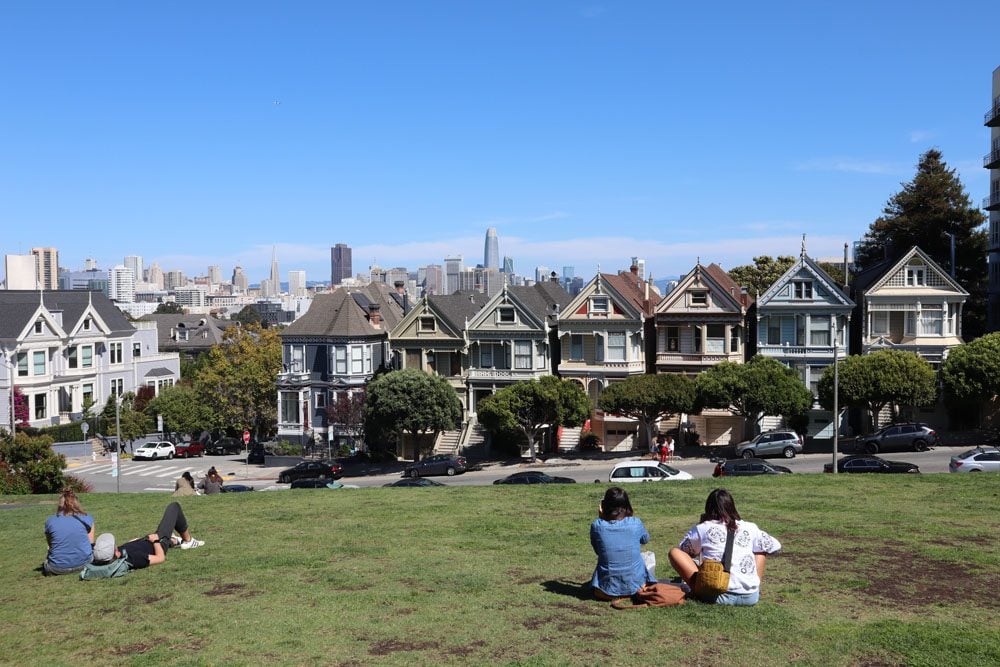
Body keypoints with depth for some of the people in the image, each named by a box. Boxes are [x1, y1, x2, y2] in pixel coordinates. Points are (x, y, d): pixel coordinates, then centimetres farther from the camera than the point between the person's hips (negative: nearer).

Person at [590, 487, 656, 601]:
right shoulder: (635, 523, -12)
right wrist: (632, 517, 14)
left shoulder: (597, 526, -14)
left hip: (608, 591, 1)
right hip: (635, 586, 0)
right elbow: (645, 540, 11)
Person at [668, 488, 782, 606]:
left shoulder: (701, 529, 3)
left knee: (675, 552, 8)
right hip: (751, 597, 3)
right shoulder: (750, 528, 9)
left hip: (719, 596, -3)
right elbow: (775, 546, 24)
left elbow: (683, 550, 18)